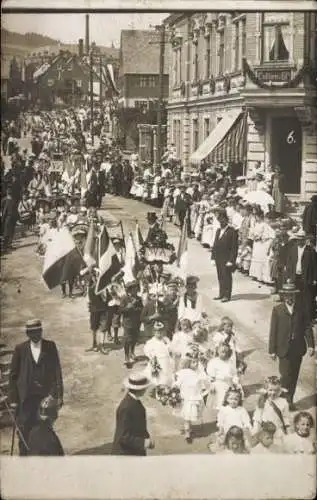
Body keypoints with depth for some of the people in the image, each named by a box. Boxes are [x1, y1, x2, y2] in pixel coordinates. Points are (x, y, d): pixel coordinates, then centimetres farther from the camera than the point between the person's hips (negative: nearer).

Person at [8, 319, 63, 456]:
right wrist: (13, 398, -2)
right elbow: (13, 375, 1)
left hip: (47, 396, 1)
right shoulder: (20, 349, -3)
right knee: (24, 431, 2)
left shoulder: (50, 346, -1)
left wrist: (59, 395, -3)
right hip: (26, 398, -1)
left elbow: (57, 371, 0)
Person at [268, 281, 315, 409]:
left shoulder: (301, 308, -1)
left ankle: (290, 400, 26)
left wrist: (311, 345, -7)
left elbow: (307, 327, 0)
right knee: (285, 376, -4)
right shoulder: (277, 310, -7)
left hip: (298, 348, 3)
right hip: (284, 349, -3)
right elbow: (273, 331, -6)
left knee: (294, 376, 12)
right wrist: (272, 350, -6)